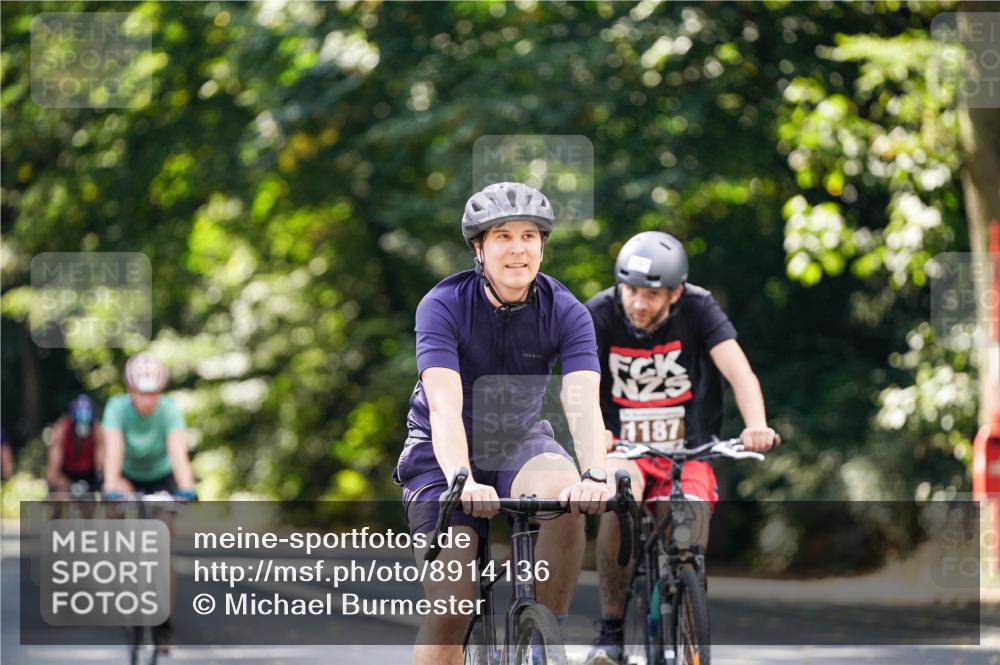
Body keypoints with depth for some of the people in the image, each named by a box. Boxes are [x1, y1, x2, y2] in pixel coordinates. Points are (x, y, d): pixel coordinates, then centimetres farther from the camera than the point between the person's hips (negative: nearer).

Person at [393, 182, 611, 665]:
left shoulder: (566, 313, -13)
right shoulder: (443, 306, -19)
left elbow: (582, 403, -27)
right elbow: (445, 407, -32)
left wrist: (594, 475, -47)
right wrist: (463, 481, -50)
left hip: (521, 443, 2)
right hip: (443, 455, -2)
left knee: (566, 496, -33)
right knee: (450, 608, -16)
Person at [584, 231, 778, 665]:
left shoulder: (697, 309, -12)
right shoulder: (599, 315, -12)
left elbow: (740, 373, -24)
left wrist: (756, 425, -44)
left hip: (687, 452, 1)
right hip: (623, 449, -1)